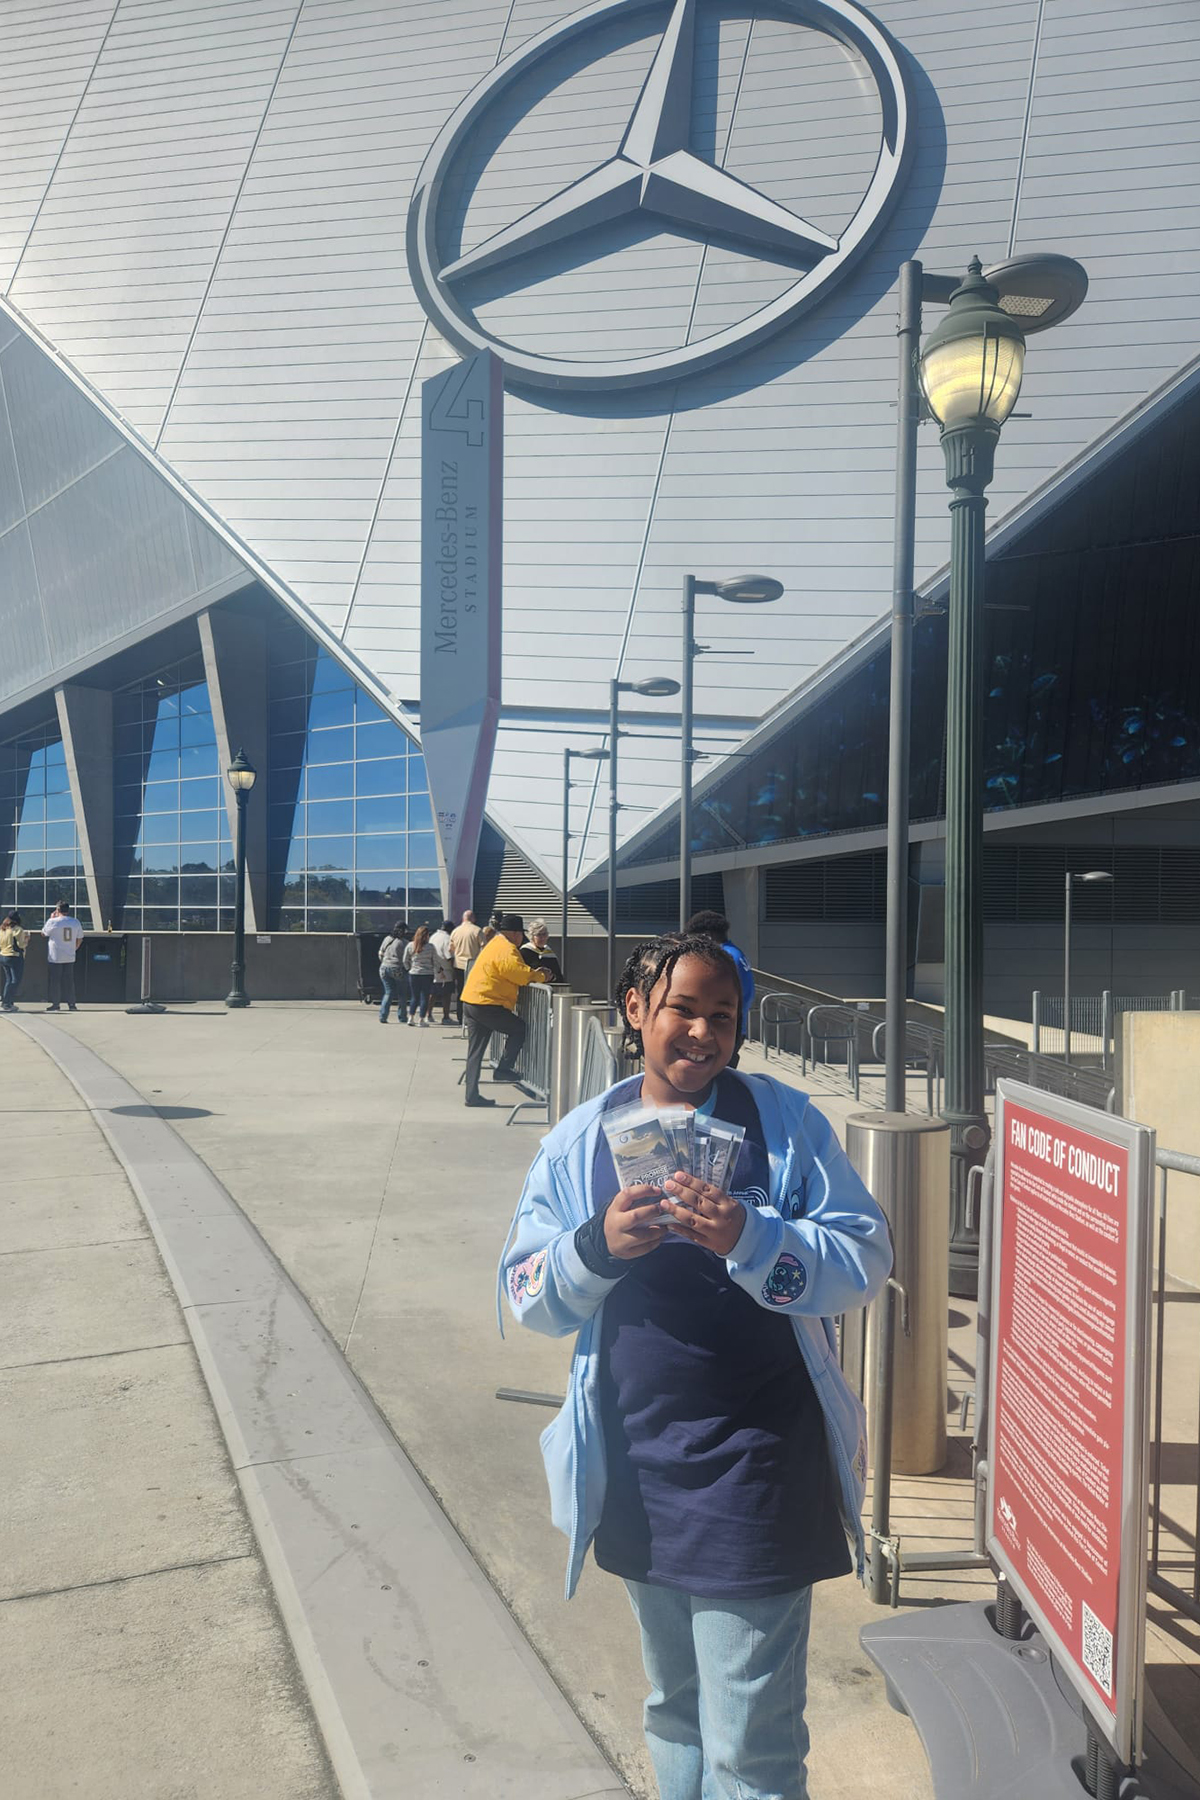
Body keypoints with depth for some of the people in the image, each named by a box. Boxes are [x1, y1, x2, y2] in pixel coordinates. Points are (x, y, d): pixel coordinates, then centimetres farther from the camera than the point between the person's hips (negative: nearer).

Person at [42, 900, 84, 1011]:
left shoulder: (53, 922, -11)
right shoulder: (75, 922, 2)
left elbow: (43, 933, 6)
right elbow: (79, 938, 9)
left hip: (55, 957, -4)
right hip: (70, 957, 4)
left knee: (54, 980, 5)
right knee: (69, 980, 9)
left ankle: (55, 1003, 7)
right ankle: (71, 1003, 7)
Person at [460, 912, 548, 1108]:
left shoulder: (496, 944, 21)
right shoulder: (507, 950, -14)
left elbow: (513, 972, 24)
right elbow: (522, 975, -19)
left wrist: (533, 973, 10)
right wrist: (540, 976, -1)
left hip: (470, 1003, 10)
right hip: (486, 1005, -10)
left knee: (475, 1052, 10)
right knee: (519, 1028, 3)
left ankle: (472, 1095, 12)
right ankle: (503, 1069, 3)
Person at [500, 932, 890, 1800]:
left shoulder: (784, 1121, -7)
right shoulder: (580, 1140, 1)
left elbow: (865, 1260, -11)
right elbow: (529, 1296, 0)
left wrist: (746, 1237, -27)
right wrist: (599, 1244, -20)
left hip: (755, 1464, -3)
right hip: (636, 1463, 4)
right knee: (675, 1705, 24)